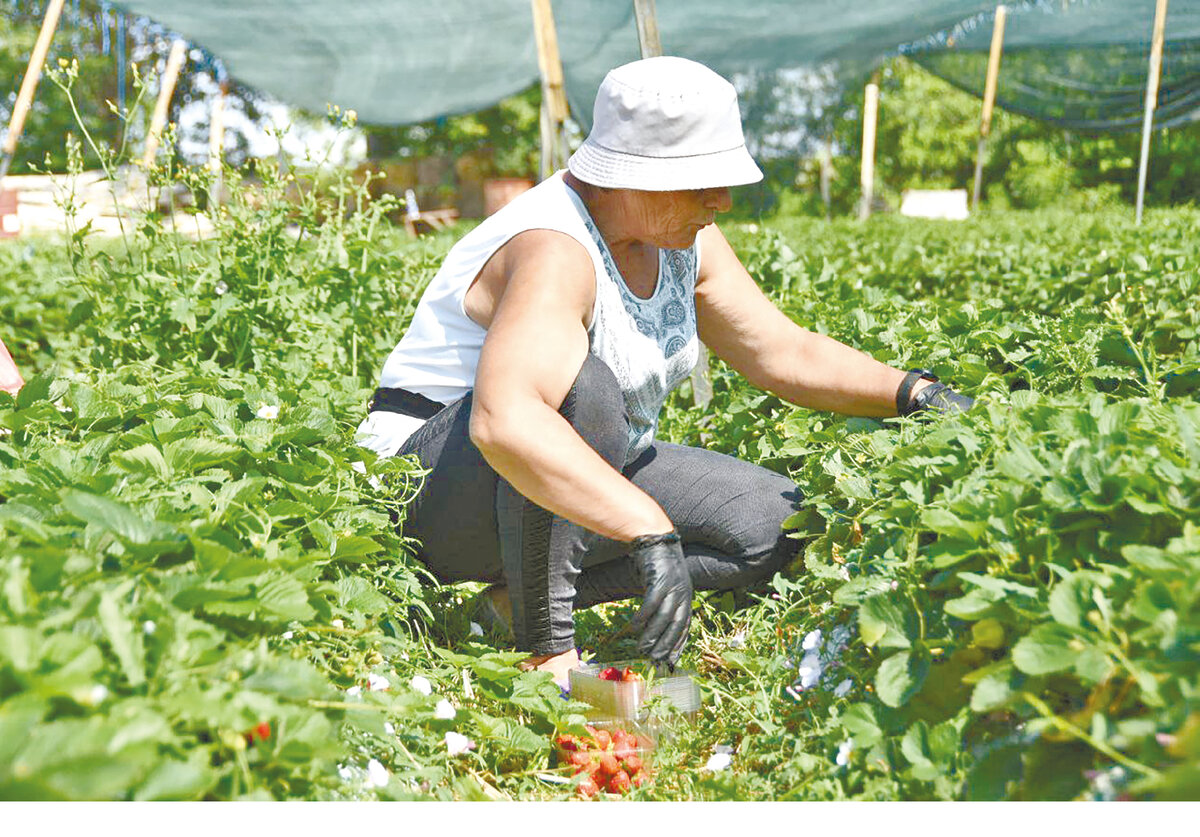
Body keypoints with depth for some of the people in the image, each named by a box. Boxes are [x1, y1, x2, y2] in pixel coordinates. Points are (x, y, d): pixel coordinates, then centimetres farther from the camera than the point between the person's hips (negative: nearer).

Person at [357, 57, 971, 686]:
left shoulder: (681, 238, -2)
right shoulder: (554, 251, -30)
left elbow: (783, 352, 5)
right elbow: (503, 420, -47)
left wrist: (911, 391, -8)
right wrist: (651, 531, -52)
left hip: (584, 482, 9)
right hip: (437, 489, -8)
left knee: (779, 523, -3)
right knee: (580, 384, -38)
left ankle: (539, 593, -5)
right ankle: (544, 642, -23)